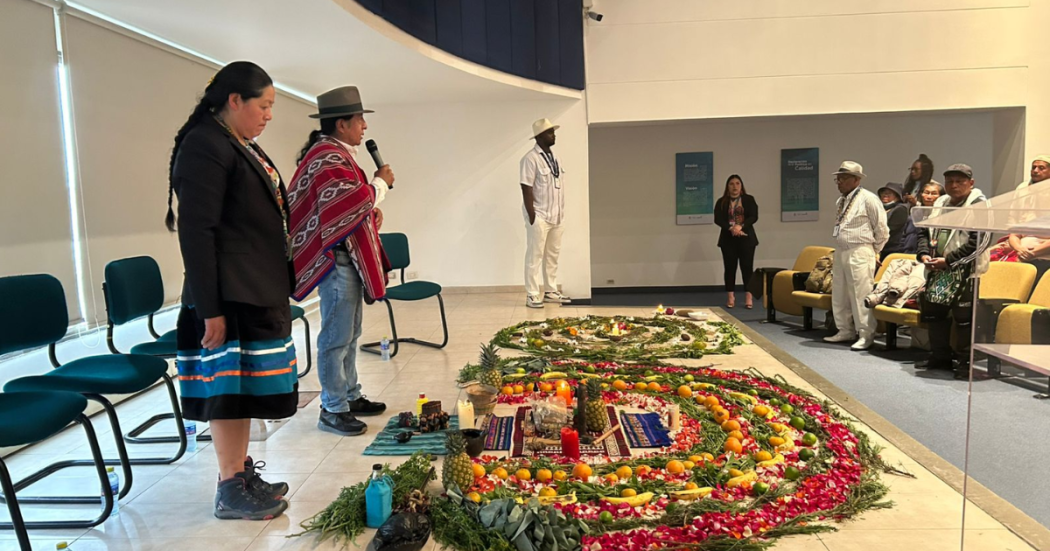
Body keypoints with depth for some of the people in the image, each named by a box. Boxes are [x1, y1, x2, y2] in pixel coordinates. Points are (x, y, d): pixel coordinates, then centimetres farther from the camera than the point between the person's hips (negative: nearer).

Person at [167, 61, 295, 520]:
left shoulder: (243, 147, 15)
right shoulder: (204, 146, -13)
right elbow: (196, 232, -18)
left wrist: (275, 290, 18)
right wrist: (210, 308, -20)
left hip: (258, 292, 9)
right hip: (229, 297, -9)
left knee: (247, 386, 15)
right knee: (230, 390, 1)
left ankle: (243, 474, 28)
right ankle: (230, 492, 14)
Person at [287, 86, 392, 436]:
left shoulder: (336, 153, 17)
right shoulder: (327, 157, -16)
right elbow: (354, 198, -27)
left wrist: (372, 211, 8)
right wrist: (381, 183, -9)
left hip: (349, 256, 11)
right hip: (337, 258, -11)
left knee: (350, 335, 17)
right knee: (337, 338, -4)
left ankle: (350, 396, 27)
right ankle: (333, 410, 5)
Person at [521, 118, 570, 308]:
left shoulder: (554, 157, 12)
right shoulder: (531, 158, -12)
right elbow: (526, 188, -16)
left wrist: (561, 212, 13)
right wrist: (532, 216, -18)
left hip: (555, 216, 8)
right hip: (539, 216, -8)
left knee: (553, 255, 13)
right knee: (535, 255, -2)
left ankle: (551, 291, 23)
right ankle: (532, 295, 4)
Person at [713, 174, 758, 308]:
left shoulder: (749, 199, 5)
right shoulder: (721, 202, 7)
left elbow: (754, 216, -6)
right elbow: (718, 219, -5)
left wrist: (741, 226, -22)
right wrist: (731, 228, -20)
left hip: (746, 238, -1)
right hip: (728, 239, 1)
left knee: (747, 267, -3)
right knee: (730, 268, 2)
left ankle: (749, 297, 0)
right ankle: (731, 297, 9)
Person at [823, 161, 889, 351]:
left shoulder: (868, 199, -9)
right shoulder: (840, 201, 15)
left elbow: (882, 229, -7)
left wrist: (874, 250, 1)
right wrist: (840, 247, 18)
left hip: (859, 253, -8)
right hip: (840, 251, 9)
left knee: (861, 295, -7)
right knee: (839, 295, 12)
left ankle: (865, 335, -1)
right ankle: (845, 331, 22)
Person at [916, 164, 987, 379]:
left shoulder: (979, 205, -7)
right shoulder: (940, 203, 16)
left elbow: (977, 241, -16)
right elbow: (925, 231, 19)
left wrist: (948, 260, -18)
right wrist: (924, 254, 1)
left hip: (965, 271, -8)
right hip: (937, 269, 8)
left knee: (963, 316, -6)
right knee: (933, 311, 13)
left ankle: (964, 361, 6)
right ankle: (940, 357, 25)